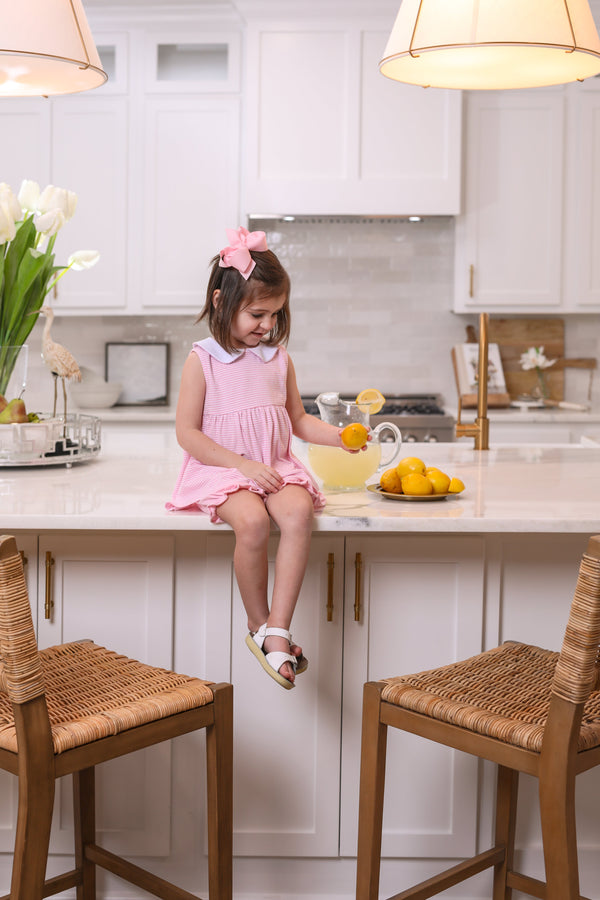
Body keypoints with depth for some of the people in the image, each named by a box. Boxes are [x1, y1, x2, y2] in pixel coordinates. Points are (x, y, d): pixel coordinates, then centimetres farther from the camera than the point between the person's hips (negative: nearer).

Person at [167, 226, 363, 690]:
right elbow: (187, 432, -6)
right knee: (252, 521, -34)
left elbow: (299, 420, 19)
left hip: (276, 467, 4)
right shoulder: (203, 360, -3)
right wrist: (244, 464, -15)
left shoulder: (279, 358, 10)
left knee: (298, 512, -30)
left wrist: (339, 435, 0)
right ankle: (258, 625, -12)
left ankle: (277, 632, -26)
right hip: (222, 470, -3)